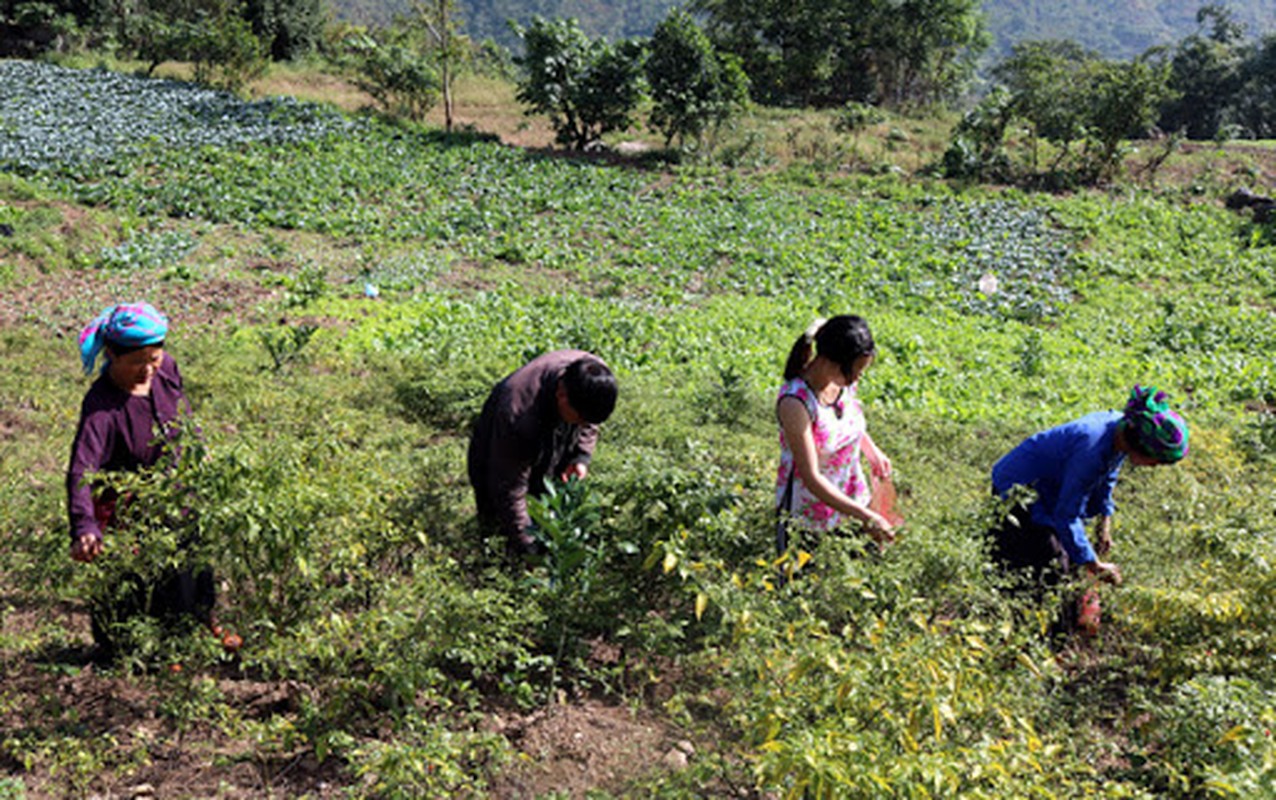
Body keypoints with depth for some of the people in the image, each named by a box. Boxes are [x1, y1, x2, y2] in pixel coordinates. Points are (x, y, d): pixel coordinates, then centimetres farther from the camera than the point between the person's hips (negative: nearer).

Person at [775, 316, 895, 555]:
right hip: (810, 515, -6)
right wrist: (865, 517, -31)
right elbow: (811, 478, -30)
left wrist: (872, 451, 5)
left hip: (851, 499, 6)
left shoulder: (846, 380, -11)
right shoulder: (796, 401, -31)